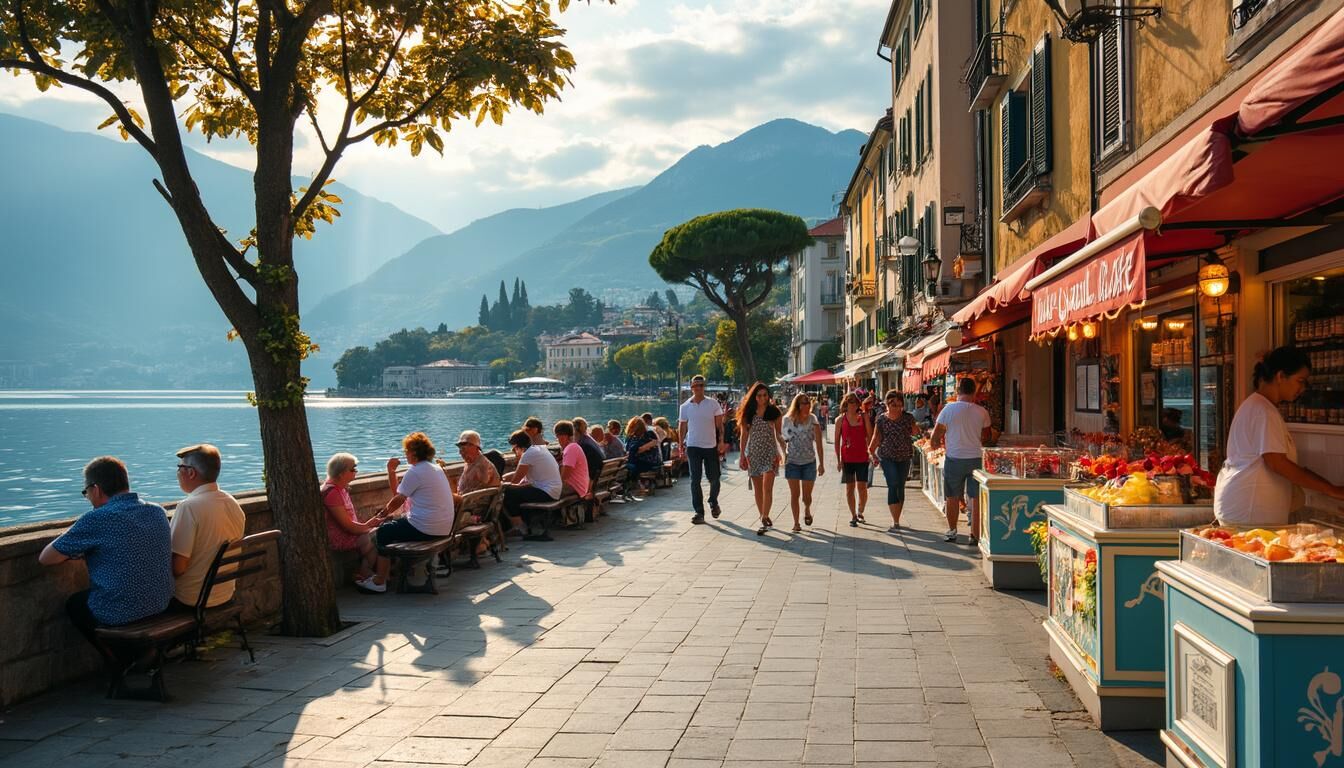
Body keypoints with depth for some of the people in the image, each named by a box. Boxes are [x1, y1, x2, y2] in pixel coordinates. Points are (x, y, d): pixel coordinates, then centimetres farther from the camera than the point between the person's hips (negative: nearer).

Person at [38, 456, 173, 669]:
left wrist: (75, 550, 8)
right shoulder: (157, 511, 1)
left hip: (120, 614, -6)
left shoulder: (96, 520, -18)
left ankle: (123, 663, 26)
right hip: (162, 605, 6)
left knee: (74, 604, 26)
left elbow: (46, 558, -10)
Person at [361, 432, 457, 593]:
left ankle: (379, 582, 8)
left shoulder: (415, 472, -13)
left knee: (383, 532, 5)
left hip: (424, 529, -9)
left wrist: (383, 514, 11)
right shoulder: (436, 468, 15)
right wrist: (391, 471, 12)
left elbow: (398, 500, -5)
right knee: (394, 524, 26)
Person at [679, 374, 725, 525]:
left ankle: (713, 502, 33)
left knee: (714, 478, 6)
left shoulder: (713, 404, 0)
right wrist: (681, 448, 5)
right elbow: (682, 428, 9)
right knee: (695, 480, -2)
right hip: (693, 447, 0)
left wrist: (721, 440, -10)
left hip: (711, 446, 0)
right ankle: (698, 512, 2)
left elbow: (720, 424, 1)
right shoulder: (685, 407, 4)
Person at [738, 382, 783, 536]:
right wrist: (742, 455, 4)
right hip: (753, 452, 2)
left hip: (770, 451, -2)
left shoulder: (774, 412, 1)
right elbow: (744, 435, 7)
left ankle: (764, 520, -16)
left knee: (767, 487, -14)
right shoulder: (748, 413, 5)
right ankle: (764, 518, 18)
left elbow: (778, 434, 6)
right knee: (757, 488, 7)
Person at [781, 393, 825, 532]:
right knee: (794, 494, -1)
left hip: (809, 462, 0)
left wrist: (821, 463, -10)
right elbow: (781, 439, 6)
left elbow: (819, 444, -7)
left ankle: (807, 509, 38)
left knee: (806, 495, 4)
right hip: (792, 462, 0)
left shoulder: (813, 421, -8)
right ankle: (796, 523, 9)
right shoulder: (787, 420, -5)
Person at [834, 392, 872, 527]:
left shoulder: (863, 417, 2)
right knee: (850, 487, 4)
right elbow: (837, 440, 3)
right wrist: (838, 459, -1)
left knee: (862, 487, 0)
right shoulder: (840, 419, 1)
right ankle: (853, 516, 13)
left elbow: (869, 436, 6)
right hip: (847, 458, 0)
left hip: (862, 457, 0)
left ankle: (860, 512, 21)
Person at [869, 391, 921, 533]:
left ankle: (896, 521, 21)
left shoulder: (908, 417, 1)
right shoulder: (881, 419, -2)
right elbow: (876, 437, 3)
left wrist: (916, 429, 1)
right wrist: (871, 449, -3)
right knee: (893, 486, -15)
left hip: (904, 456, 3)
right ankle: (896, 522, -17)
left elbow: (914, 432, 16)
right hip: (887, 456, -3)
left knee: (901, 487, 8)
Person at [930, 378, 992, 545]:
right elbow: (985, 437, 12)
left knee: (953, 497, 12)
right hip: (976, 458, 1)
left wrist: (936, 443, 18)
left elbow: (935, 437, -3)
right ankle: (975, 535, 6)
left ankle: (952, 531, 22)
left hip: (954, 458, -1)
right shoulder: (982, 412, -2)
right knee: (976, 498, 5)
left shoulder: (949, 409, -9)